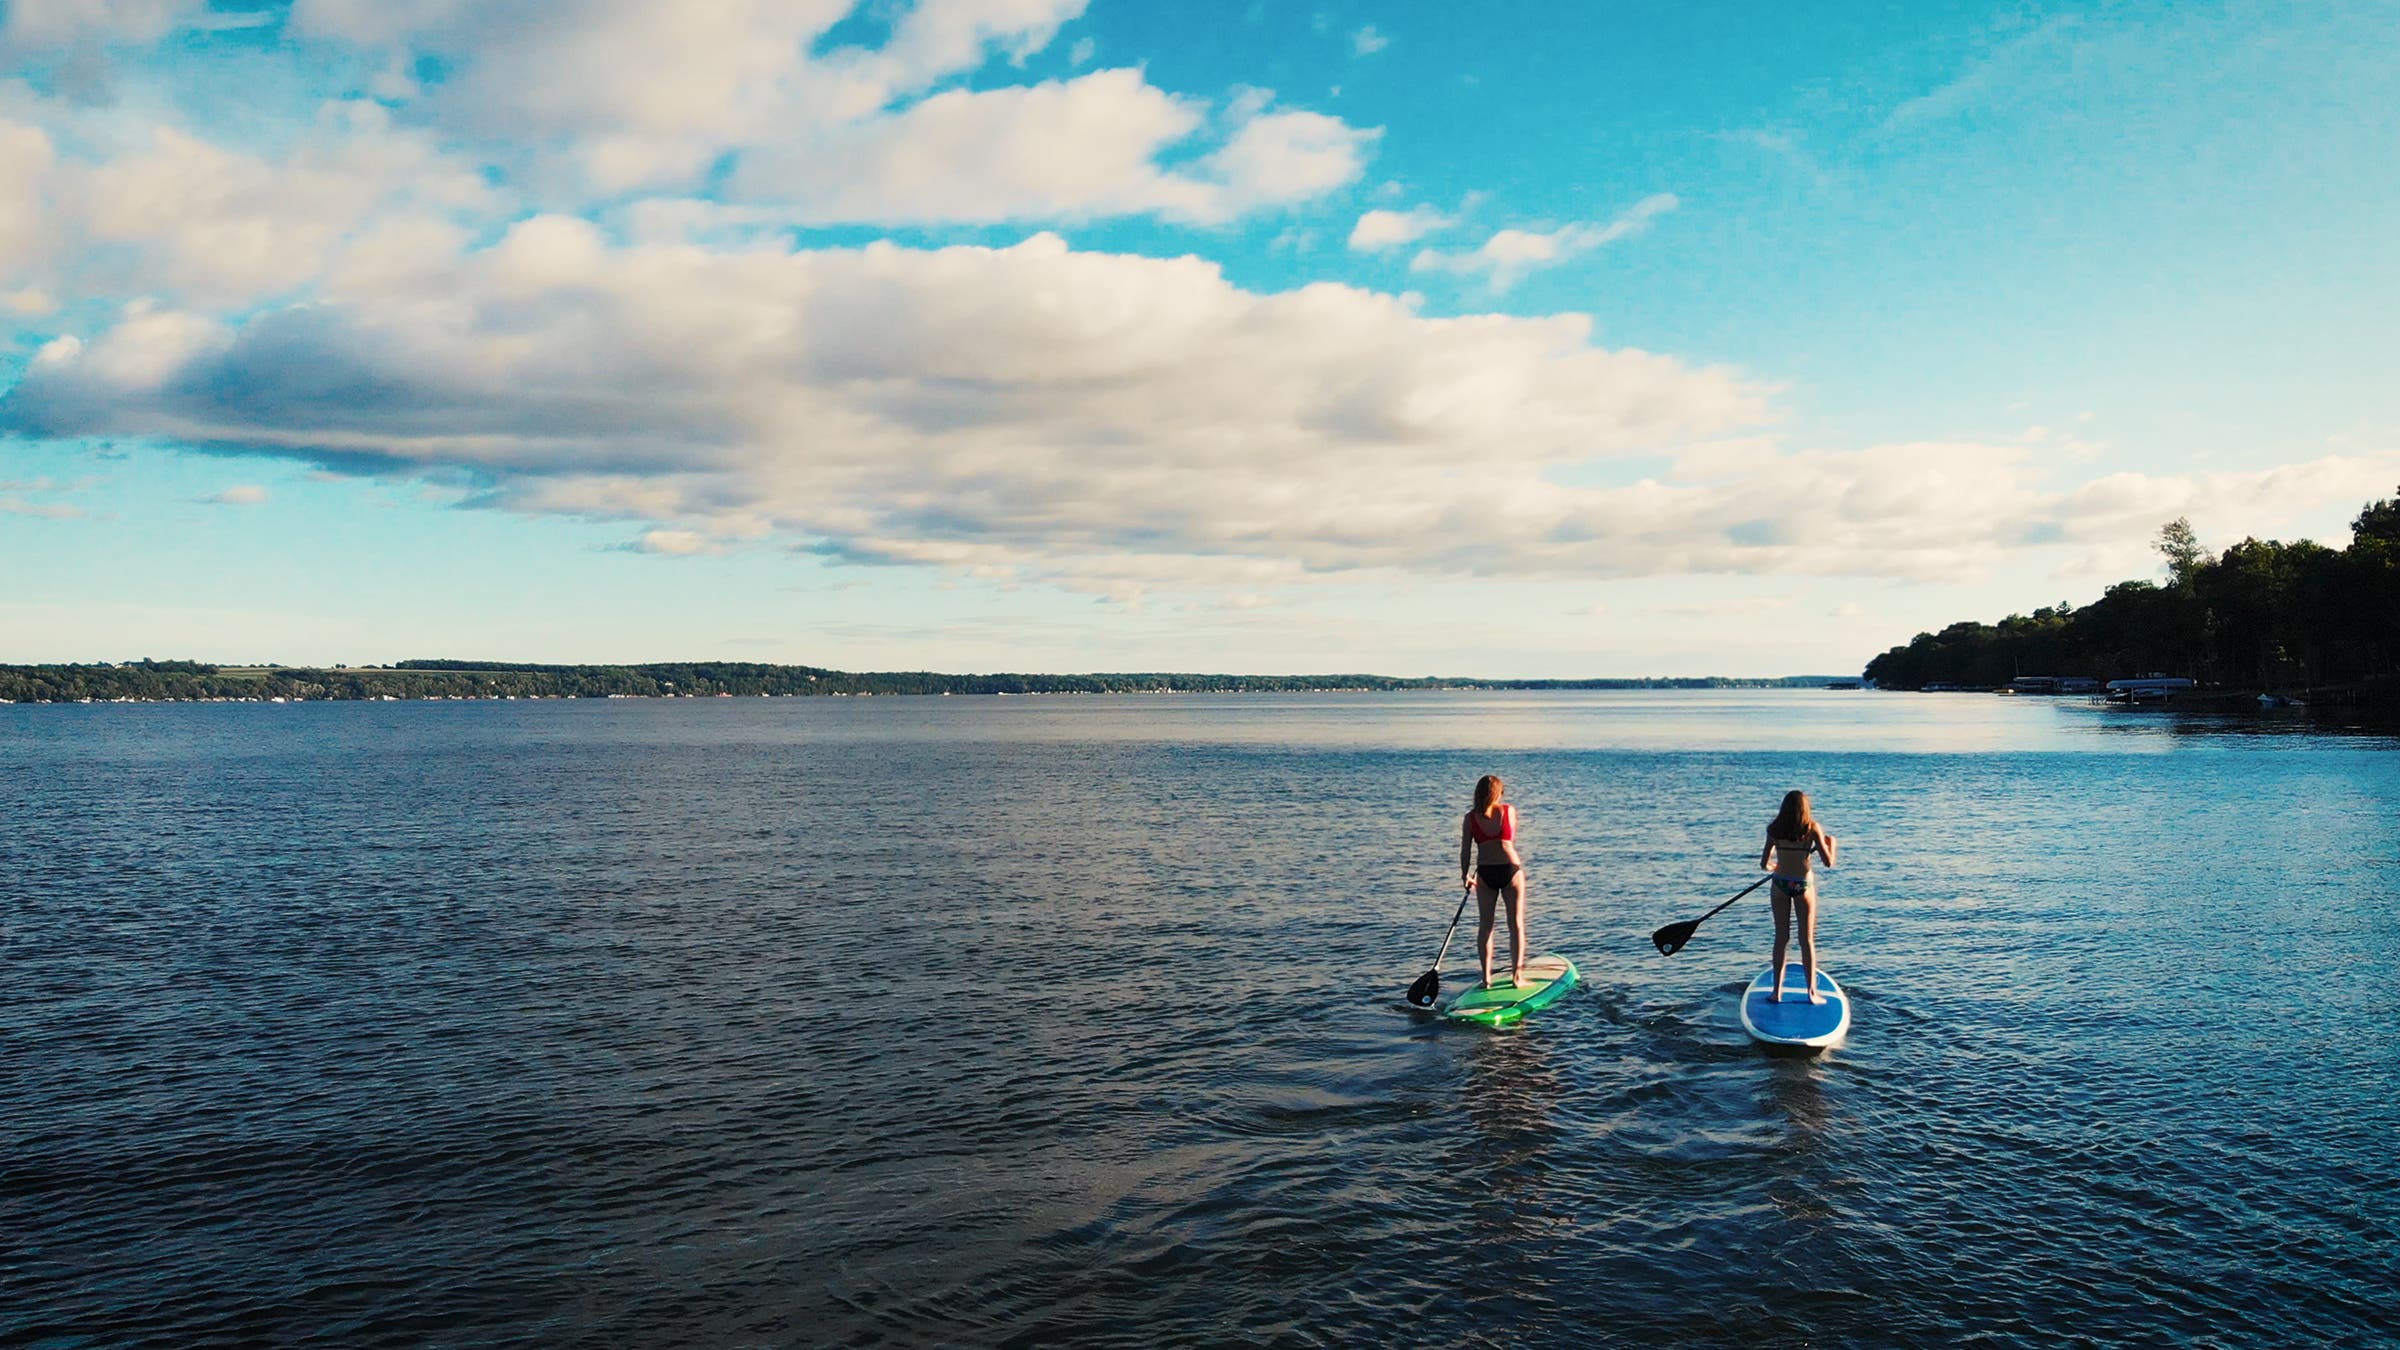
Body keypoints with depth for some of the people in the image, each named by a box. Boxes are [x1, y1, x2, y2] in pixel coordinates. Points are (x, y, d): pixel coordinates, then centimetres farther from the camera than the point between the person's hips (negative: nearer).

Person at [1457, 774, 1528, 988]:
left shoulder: (1470, 818, 1)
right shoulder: (1509, 810, 0)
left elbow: (1465, 850, 0)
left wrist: (1465, 875, 11)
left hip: (1485, 873, 1)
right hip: (1511, 870, -1)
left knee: (1484, 925, 10)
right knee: (1516, 924, 7)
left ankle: (1486, 977, 10)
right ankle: (1516, 974, 5)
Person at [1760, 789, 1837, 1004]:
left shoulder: (1774, 829, -5)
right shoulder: (1812, 828, -10)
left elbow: (1764, 864, -4)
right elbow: (1828, 862, -11)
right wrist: (1831, 842, 8)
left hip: (1780, 884, 2)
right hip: (1803, 885, -2)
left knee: (1781, 938, 10)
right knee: (1807, 940, 7)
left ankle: (1777, 991, 11)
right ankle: (1812, 992, 9)